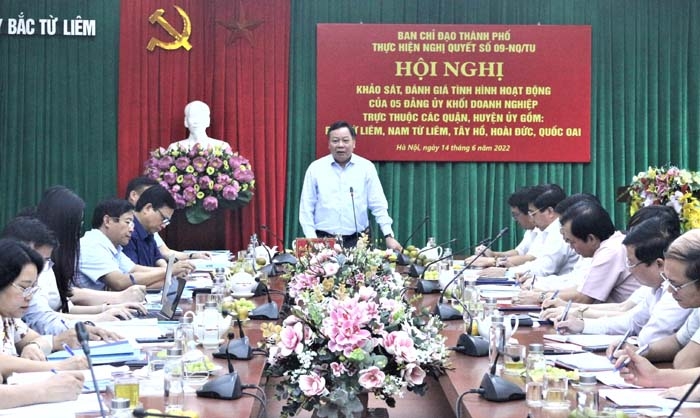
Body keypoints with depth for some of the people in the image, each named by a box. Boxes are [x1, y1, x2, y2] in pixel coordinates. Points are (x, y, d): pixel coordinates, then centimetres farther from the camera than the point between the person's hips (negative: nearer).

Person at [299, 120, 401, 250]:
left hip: (358, 240, 1)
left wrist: (388, 236, -4)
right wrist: (312, 240, -5)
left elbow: (378, 205, 4)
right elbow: (306, 208, 4)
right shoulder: (315, 168, 3)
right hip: (324, 241, 0)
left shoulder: (366, 167, 4)